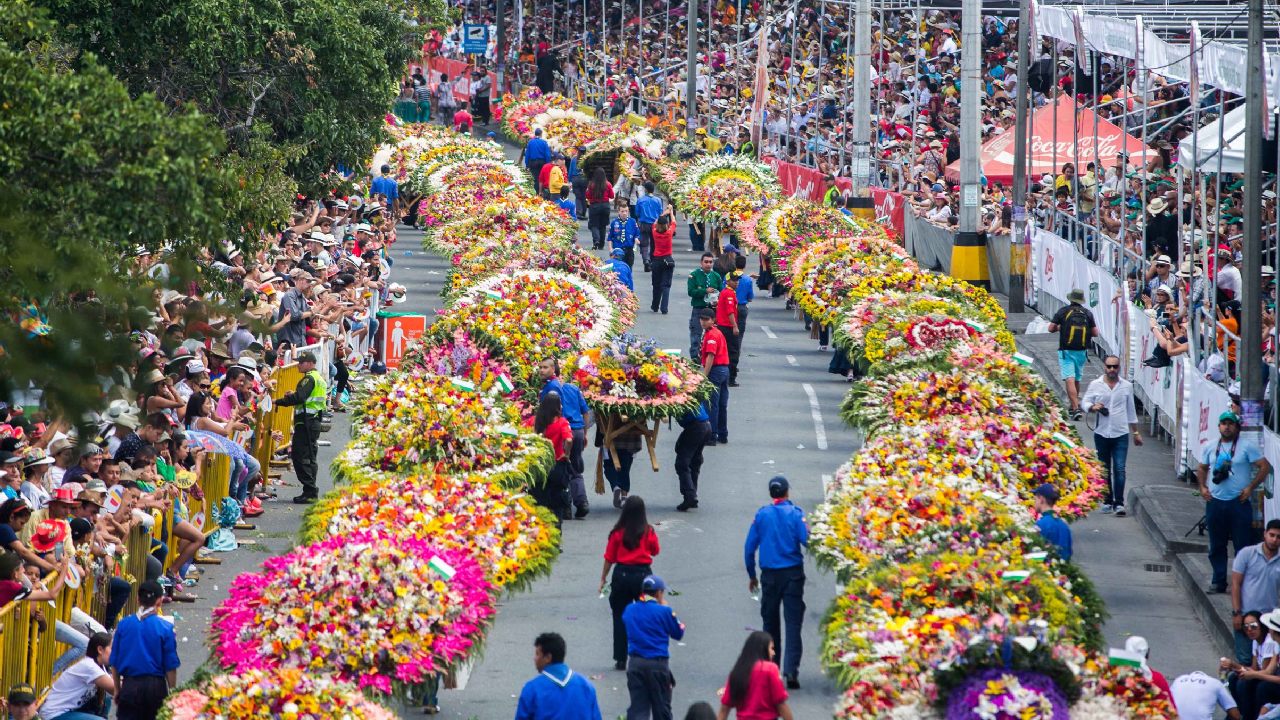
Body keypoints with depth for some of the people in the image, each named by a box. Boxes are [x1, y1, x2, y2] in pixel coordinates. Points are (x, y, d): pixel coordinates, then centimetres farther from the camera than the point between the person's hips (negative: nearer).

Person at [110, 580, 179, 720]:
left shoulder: (123, 625, -1)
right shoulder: (165, 628, -7)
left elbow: (114, 663, 4)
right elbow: (170, 667, -5)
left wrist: (117, 690, 16)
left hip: (129, 687, 1)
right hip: (155, 686, -1)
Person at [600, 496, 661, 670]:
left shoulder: (618, 532, -6)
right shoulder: (648, 532, -6)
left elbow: (609, 558, -1)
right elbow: (656, 551, 11)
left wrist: (603, 579, 8)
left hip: (622, 575, 0)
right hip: (643, 574, 0)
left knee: (620, 617, 10)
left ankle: (621, 660, 11)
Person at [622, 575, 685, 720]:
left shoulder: (629, 610, 2)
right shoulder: (664, 611, -10)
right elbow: (678, 633, 1)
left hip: (635, 664, 3)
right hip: (657, 664, -3)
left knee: (637, 706, 3)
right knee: (661, 707, 12)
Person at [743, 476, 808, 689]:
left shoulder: (761, 515, 2)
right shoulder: (795, 514, -6)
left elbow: (749, 547, 4)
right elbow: (807, 541, -13)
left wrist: (751, 575, 14)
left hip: (769, 575, 2)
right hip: (793, 574, -2)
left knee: (770, 623, 15)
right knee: (793, 623, -4)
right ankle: (791, 670, -17)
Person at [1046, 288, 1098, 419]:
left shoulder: (1063, 312, -4)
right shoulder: (1087, 313, 3)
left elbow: (1051, 328, -3)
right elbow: (1095, 333, 4)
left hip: (1066, 351, -4)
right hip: (1082, 351, 4)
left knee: (1070, 380, -10)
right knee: (1077, 380, 19)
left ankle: (1076, 408, -24)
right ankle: (1074, 406, 31)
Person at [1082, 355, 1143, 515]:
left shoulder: (1127, 386, 5)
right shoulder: (1095, 385, 2)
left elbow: (1131, 410, 13)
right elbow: (1085, 401, 6)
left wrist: (1136, 432, 17)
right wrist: (1093, 407, -18)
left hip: (1121, 435, -1)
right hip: (1101, 434, 1)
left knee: (1119, 469, -11)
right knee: (1104, 470, 10)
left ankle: (1119, 503, -11)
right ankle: (1107, 501, 20)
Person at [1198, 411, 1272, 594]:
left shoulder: (1247, 446, -5)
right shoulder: (1211, 448, 10)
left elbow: (1265, 467, -6)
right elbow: (1202, 468, 24)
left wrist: (1250, 487, -11)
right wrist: (1203, 487, 9)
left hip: (1239, 503, -5)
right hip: (1215, 502, 5)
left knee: (1242, 545, -4)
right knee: (1216, 546, 10)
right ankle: (1219, 582, 19)